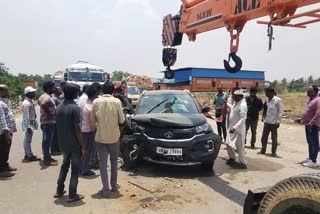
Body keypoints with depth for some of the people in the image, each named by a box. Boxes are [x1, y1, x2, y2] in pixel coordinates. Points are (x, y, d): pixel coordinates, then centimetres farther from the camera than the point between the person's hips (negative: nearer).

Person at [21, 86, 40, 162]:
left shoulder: (31, 101, 12)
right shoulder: (27, 103, -19)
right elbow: (27, 116, -23)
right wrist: (28, 126, -24)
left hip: (31, 123, 10)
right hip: (29, 123, -10)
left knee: (27, 140, 16)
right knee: (28, 140, -3)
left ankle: (27, 154, 25)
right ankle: (30, 156, 2)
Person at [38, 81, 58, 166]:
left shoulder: (43, 96, 13)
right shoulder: (47, 97, -19)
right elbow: (43, 104, -37)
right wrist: (49, 114, -24)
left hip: (45, 121, 10)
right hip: (49, 122, -10)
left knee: (46, 140, 17)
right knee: (47, 141, -5)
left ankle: (47, 157, 27)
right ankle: (47, 160, 1)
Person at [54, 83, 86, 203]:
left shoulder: (59, 108, 6)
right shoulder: (75, 108, -18)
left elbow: (58, 127, 11)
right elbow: (77, 129, -20)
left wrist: (61, 141, 20)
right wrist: (83, 146, -15)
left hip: (63, 143, 7)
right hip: (74, 144, -7)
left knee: (65, 165, 23)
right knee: (75, 169, 4)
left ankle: (59, 191, 29)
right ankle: (72, 195, 9)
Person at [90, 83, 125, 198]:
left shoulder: (96, 102, -3)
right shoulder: (117, 101, -6)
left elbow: (92, 120, 2)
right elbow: (121, 120, -3)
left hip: (100, 136, 0)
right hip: (114, 136, 1)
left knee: (103, 162, 5)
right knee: (114, 160, 17)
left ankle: (106, 189, 3)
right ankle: (114, 186, 26)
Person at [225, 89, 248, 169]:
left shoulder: (242, 105, -22)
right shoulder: (236, 103, 7)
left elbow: (243, 119, -27)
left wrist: (235, 128, -33)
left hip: (238, 130, -9)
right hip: (232, 128, 9)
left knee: (239, 147, 2)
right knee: (229, 144, 18)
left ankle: (243, 163, 17)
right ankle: (232, 158, 37)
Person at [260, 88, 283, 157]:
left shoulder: (277, 100, -10)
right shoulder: (268, 100, 10)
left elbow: (281, 111, -10)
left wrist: (278, 121, -13)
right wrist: (265, 117, 11)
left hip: (274, 122, -6)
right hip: (267, 121, 6)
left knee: (274, 138, 3)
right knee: (264, 136, 9)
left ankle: (274, 152, 13)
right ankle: (263, 150, 21)